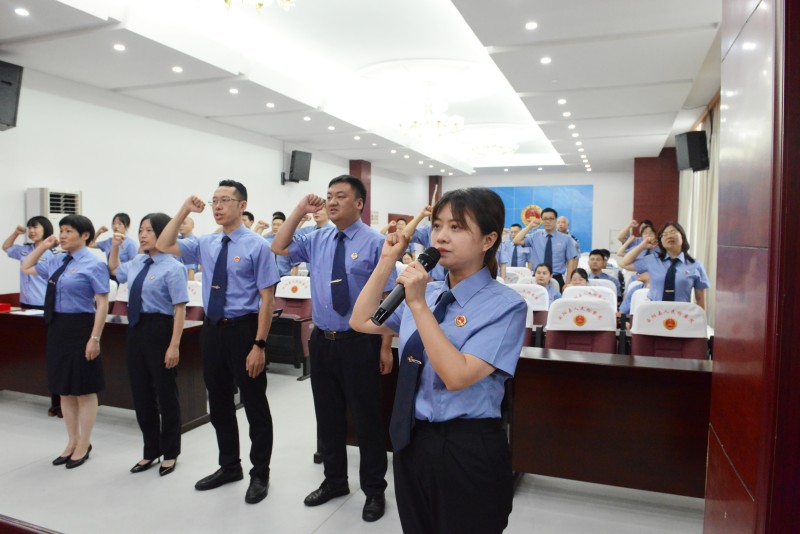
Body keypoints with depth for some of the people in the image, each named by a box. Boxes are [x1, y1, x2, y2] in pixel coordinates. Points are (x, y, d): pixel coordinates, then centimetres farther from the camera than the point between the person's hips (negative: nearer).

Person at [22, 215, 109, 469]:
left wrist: (95, 338, -20)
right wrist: (43, 246, 12)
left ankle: (83, 446, 21)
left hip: (80, 327, -7)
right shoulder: (57, 261, 9)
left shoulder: (93, 264, -12)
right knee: (65, 390, 16)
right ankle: (72, 442, 31)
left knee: (84, 390, 6)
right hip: (57, 327, 8)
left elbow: (102, 304, -15)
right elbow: (26, 267, 27)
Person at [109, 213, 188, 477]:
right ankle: (150, 451, 33)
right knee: (141, 393, 15)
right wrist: (115, 247, 16)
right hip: (136, 329, 8)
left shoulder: (173, 267, -15)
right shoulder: (137, 263, 8)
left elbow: (179, 309, -19)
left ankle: (170, 453, 26)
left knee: (165, 392, 7)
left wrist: (174, 346, -22)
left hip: (159, 329, -8)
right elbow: (114, 270, 32)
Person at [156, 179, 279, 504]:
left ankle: (260, 474, 24)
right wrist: (183, 211, 0)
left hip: (243, 330, -6)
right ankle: (229, 466, 37)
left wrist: (259, 345, -18)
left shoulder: (257, 245, -11)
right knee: (219, 404, 17)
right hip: (213, 330, 6)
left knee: (254, 405, 7)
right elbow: (163, 247, 11)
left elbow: (267, 299, -14)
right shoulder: (206, 244, 7)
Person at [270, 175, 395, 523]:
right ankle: (334, 481, 38)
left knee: (366, 418, 7)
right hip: (322, 341, 5)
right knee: (327, 416, 17)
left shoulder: (375, 243, -8)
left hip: (359, 343, -5)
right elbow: (278, 248, 11)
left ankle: (374, 490, 27)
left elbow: (388, 298, -9)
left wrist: (386, 347, -12)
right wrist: (300, 211, 0)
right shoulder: (317, 240, 7)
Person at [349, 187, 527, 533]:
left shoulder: (505, 305, -16)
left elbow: (457, 376, -25)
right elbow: (361, 322, 6)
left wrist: (419, 305, -26)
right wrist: (387, 261, 0)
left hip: (468, 449, -6)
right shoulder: (426, 291, 3)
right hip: (412, 440, 6)